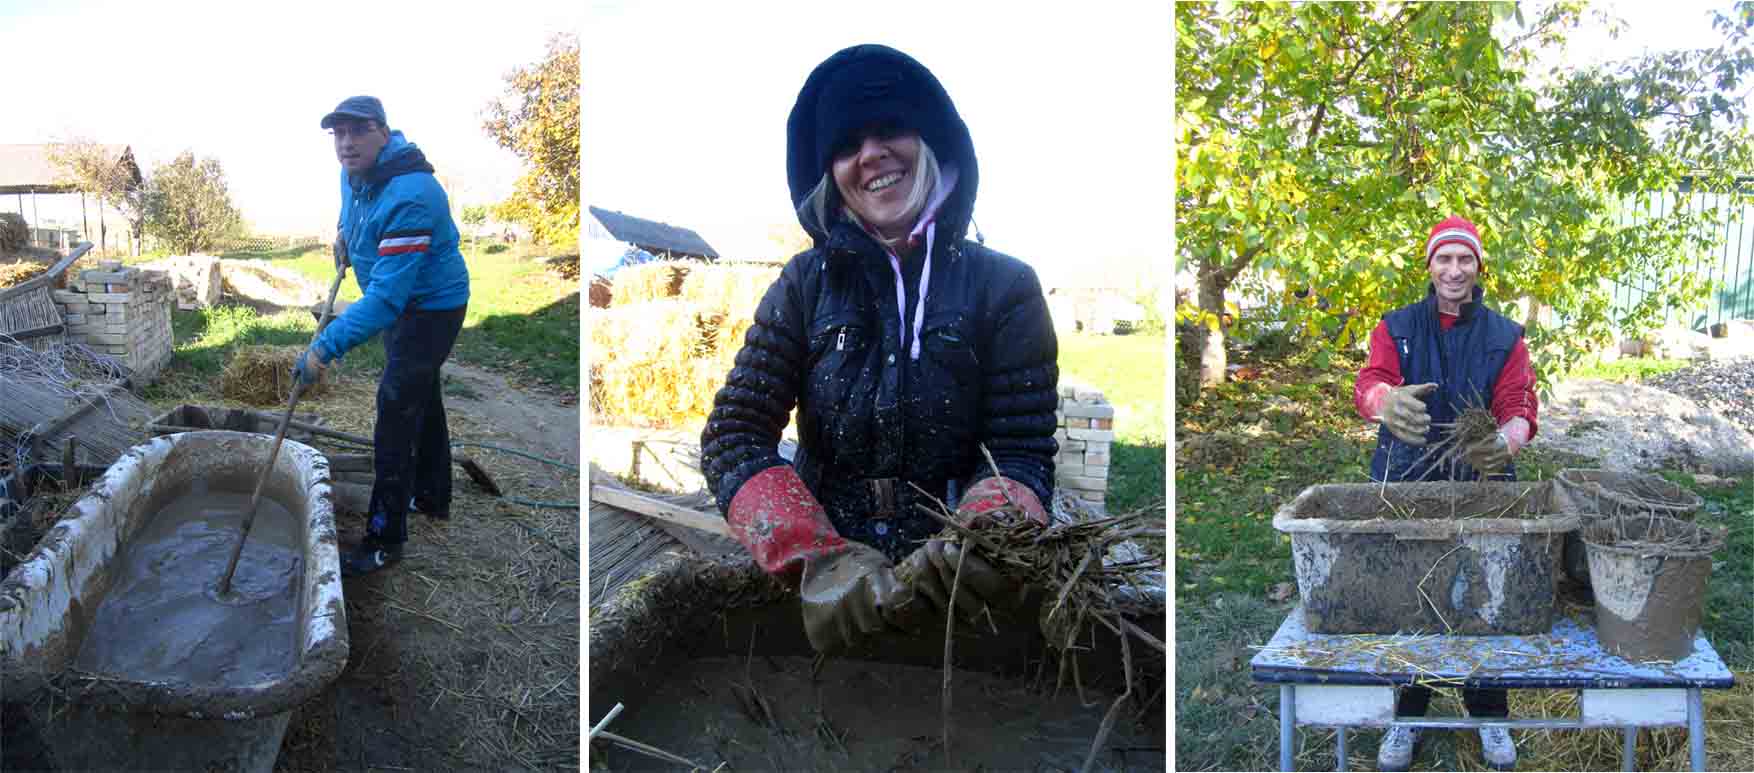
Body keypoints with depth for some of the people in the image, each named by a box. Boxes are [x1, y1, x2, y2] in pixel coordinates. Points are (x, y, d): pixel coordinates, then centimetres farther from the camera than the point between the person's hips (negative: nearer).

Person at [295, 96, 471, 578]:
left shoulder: (409, 196, -34)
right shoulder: (356, 172, -4)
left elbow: (386, 295, -39)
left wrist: (327, 346, -40)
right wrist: (345, 232, 16)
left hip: (431, 307, -10)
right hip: (406, 301, 10)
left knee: (397, 411, -10)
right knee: (421, 397, 23)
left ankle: (384, 541, -1)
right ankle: (433, 497, 42)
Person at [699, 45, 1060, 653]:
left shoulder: (1006, 287, 2)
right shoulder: (806, 285, 5)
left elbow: (1022, 455, -2)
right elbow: (732, 437, -2)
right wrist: (820, 561, -19)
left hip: (953, 599, -1)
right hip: (821, 602, 1)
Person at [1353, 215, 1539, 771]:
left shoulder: (1505, 337, 5)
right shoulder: (1396, 328, 4)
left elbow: (1519, 408, -6)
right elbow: (1368, 384, -15)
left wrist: (1505, 440, -32)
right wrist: (1388, 400, -41)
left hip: (1482, 487, 0)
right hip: (1405, 486, 0)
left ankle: (1489, 716, 25)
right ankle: (1407, 716, 20)